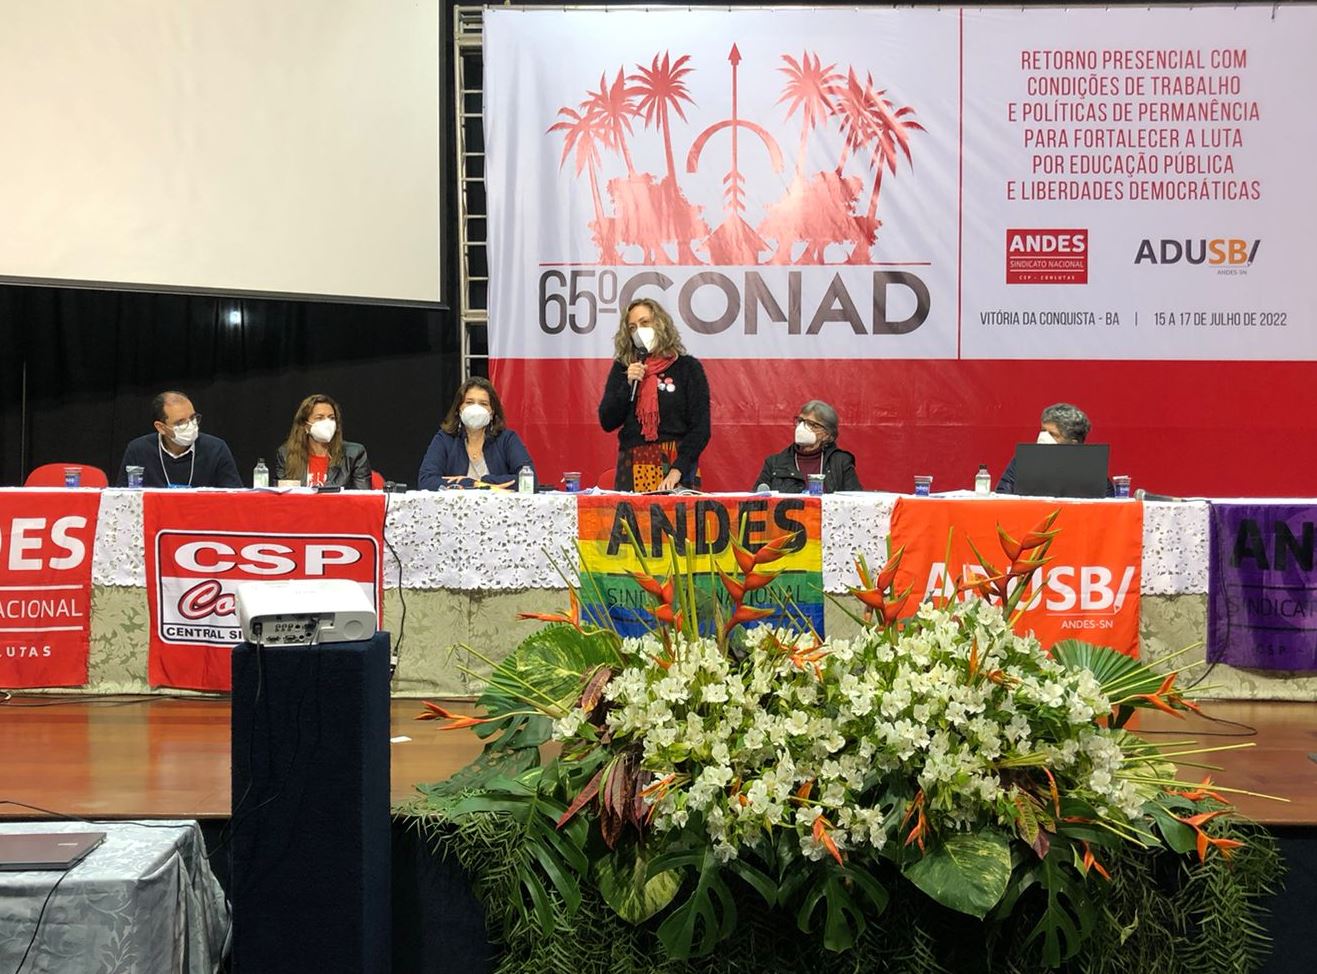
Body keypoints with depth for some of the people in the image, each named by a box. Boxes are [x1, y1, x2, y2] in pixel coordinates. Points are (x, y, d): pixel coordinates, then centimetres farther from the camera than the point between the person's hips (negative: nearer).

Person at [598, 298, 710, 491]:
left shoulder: (688, 367, 1)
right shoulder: (622, 368, 9)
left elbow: (700, 429, -4)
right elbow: (607, 423, 5)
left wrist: (677, 470, -15)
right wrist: (628, 385, -7)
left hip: (675, 464, -2)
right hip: (632, 467, 2)